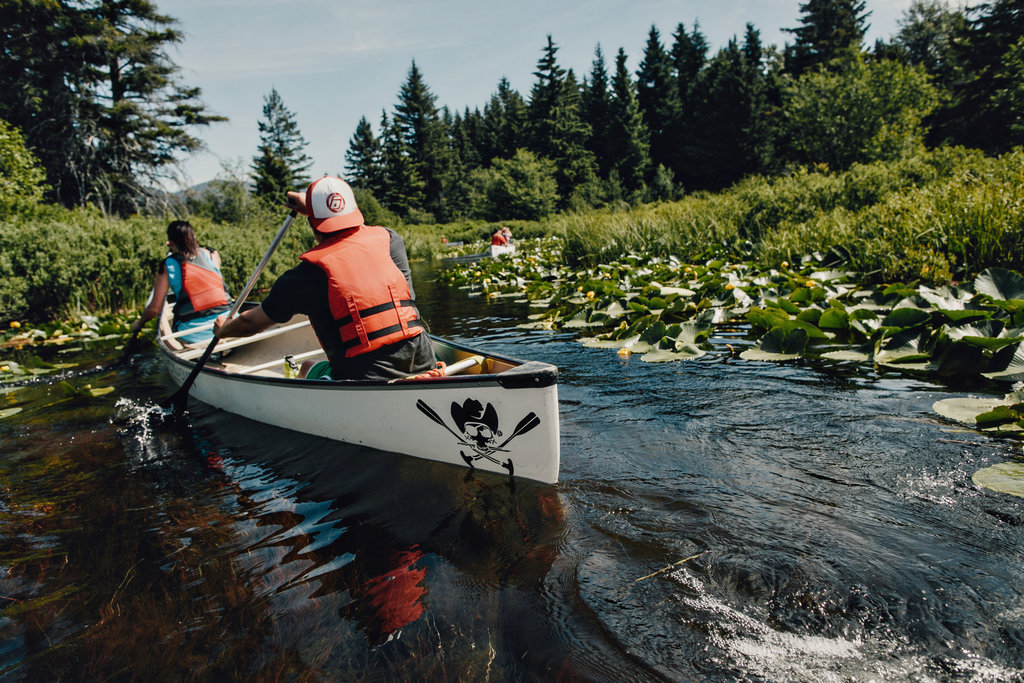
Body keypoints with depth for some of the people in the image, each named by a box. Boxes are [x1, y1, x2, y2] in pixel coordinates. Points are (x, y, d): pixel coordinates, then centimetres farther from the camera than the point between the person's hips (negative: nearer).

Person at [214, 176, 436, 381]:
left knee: (307, 367, 28)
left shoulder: (307, 274, -6)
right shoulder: (389, 239, 3)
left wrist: (223, 328, 34)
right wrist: (313, 207, 43)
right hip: (424, 367, 4)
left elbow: (251, 324, 11)